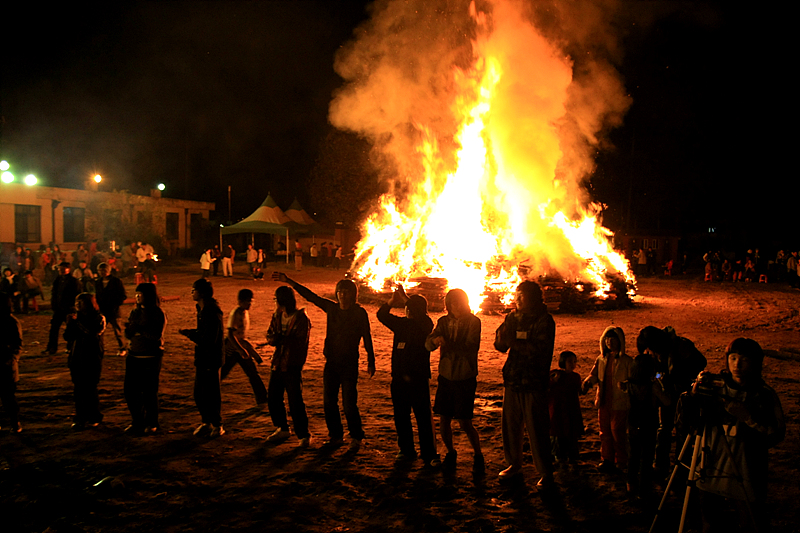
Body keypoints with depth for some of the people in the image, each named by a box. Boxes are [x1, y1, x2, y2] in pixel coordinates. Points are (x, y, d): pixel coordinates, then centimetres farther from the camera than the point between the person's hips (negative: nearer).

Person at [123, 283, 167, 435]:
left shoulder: (158, 314, -7)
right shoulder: (135, 312, 9)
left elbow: (157, 336, -16)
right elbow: (128, 335, 8)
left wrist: (140, 328, -18)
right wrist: (130, 328, -13)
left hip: (151, 358, -5)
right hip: (134, 356, 5)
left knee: (149, 392, 2)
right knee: (130, 390, 5)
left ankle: (151, 424, 17)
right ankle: (137, 422, 22)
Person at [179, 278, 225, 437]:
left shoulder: (212, 312, -21)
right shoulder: (202, 309, 10)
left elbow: (209, 340, -25)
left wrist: (190, 334, -17)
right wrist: (190, 332, 1)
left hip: (211, 359, -9)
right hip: (201, 358, 9)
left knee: (211, 393, 0)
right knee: (199, 394, 15)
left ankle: (217, 425, 13)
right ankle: (206, 422, 28)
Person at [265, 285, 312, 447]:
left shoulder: (301, 318, -12)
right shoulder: (277, 316, 9)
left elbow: (299, 343, -17)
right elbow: (270, 336, 7)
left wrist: (280, 339, -15)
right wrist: (275, 338, -16)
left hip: (292, 366, -7)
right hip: (277, 364, 7)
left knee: (295, 401, -6)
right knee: (274, 399, 13)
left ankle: (304, 435, 7)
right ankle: (282, 429, 32)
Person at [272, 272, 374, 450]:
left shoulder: (360, 313, -7)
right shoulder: (332, 308, 5)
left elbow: (367, 338, -5)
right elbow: (311, 296, 6)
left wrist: (371, 362, -5)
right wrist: (289, 282, 2)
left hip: (349, 364, -5)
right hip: (331, 363, 5)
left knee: (349, 404, -5)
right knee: (329, 402, 9)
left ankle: (356, 437, 14)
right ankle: (336, 436, 25)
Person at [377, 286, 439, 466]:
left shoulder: (425, 326, -2)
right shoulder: (401, 324, 11)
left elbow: (422, 319, -23)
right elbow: (382, 315, 11)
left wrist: (405, 299, -21)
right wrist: (392, 301, -6)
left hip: (419, 379, -5)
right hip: (399, 378, 5)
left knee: (424, 418, -4)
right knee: (400, 417, 11)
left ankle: (429, 454, 3)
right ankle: (406, 450, 24)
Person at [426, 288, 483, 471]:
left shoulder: (473, 322, -6)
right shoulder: (443, 322, 6)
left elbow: (471, 348, -18)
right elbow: (428, 344, -6)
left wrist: (448, 345, -30)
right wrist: (435, 340, -29)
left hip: (465, 379, -4)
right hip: (446, 377, 4)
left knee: (465, 423, -3)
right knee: (444, 421, 6)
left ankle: (478, 455, 20)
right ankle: (451, 453, 31)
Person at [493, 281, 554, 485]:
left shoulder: (544, 321, -6)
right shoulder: (513, 317, 11)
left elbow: (539, 349, -17)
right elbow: (500, 345, 10)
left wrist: (514, 342, -15)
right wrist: (503, 333, -11)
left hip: (534, 383, -6)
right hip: (512, 380, 6)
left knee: (537, 429, -3)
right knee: (510, 424, 12)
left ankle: (546, 473, 7)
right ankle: (514, 464, 30)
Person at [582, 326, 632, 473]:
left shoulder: (626, 361, -7)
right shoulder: (601, 359, 8)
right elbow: (594, 375, 13)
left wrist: (626, 385, -29)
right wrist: (588, 382, -7)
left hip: (619, 403, -5)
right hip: (603, 402, 5)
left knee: (618, 432, -1)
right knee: (605, 432, 12)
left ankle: (621, 462, 12)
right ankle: (607, 460, 24)